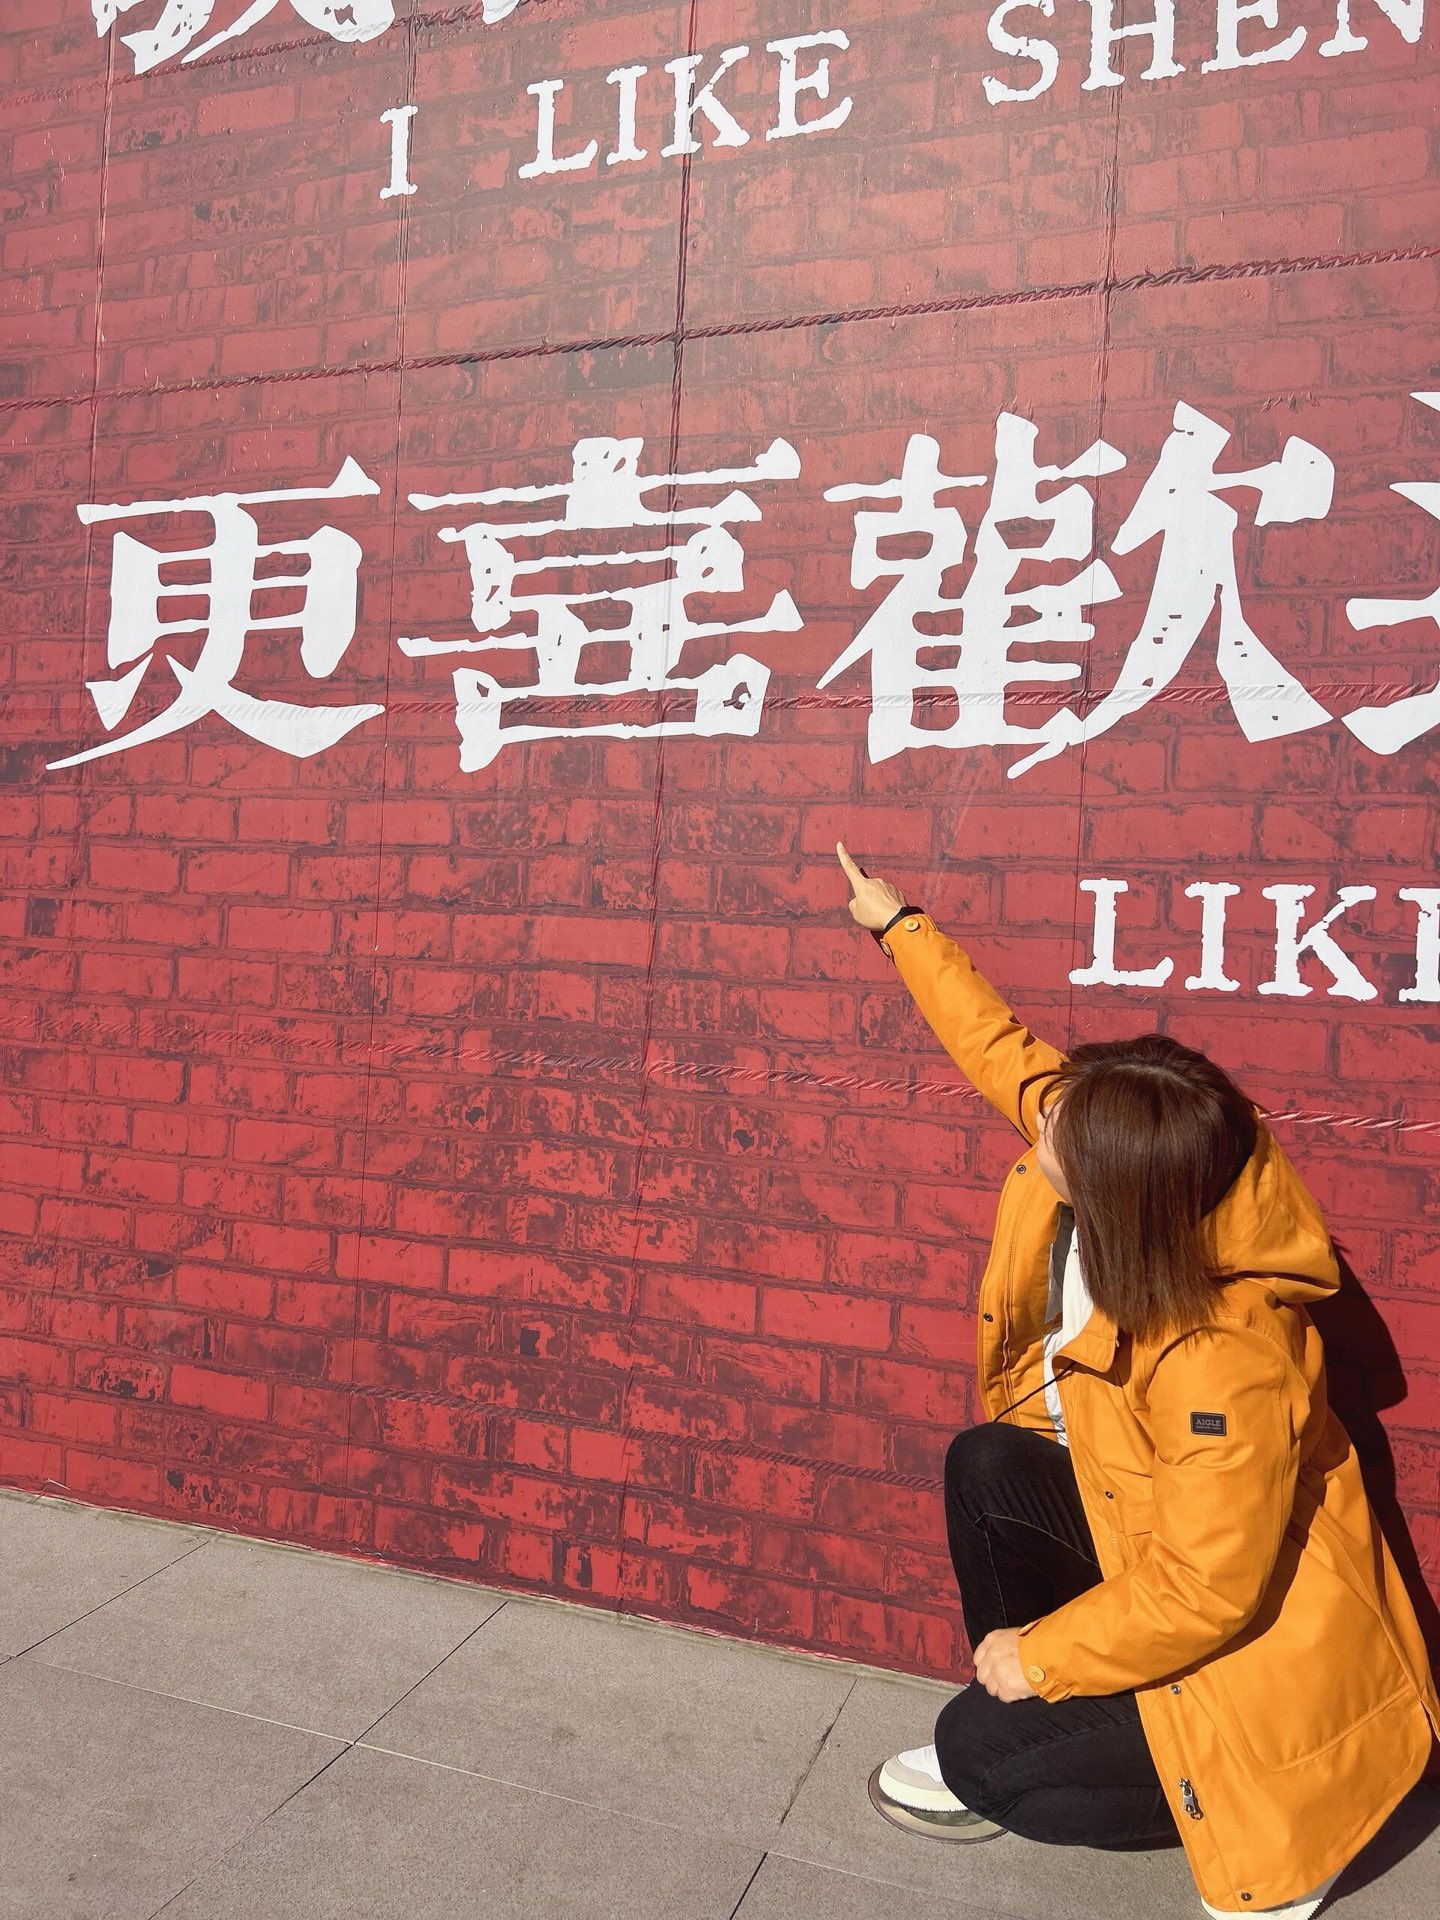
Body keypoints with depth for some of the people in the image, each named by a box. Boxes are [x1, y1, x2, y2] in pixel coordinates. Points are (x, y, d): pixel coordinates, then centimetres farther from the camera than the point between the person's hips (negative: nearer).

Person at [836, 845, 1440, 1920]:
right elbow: (1000, 1048, -3)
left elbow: (1203, 1596, -32)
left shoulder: (1226, 1365, -38)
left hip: (1259, 1639, -8)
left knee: (982, 1754, -6)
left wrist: (1040, 1655, -18)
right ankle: (1008, 1739, 14)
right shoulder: (1101, 1147, -18)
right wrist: (901, 925, 8)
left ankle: (1282, 1834, 11)